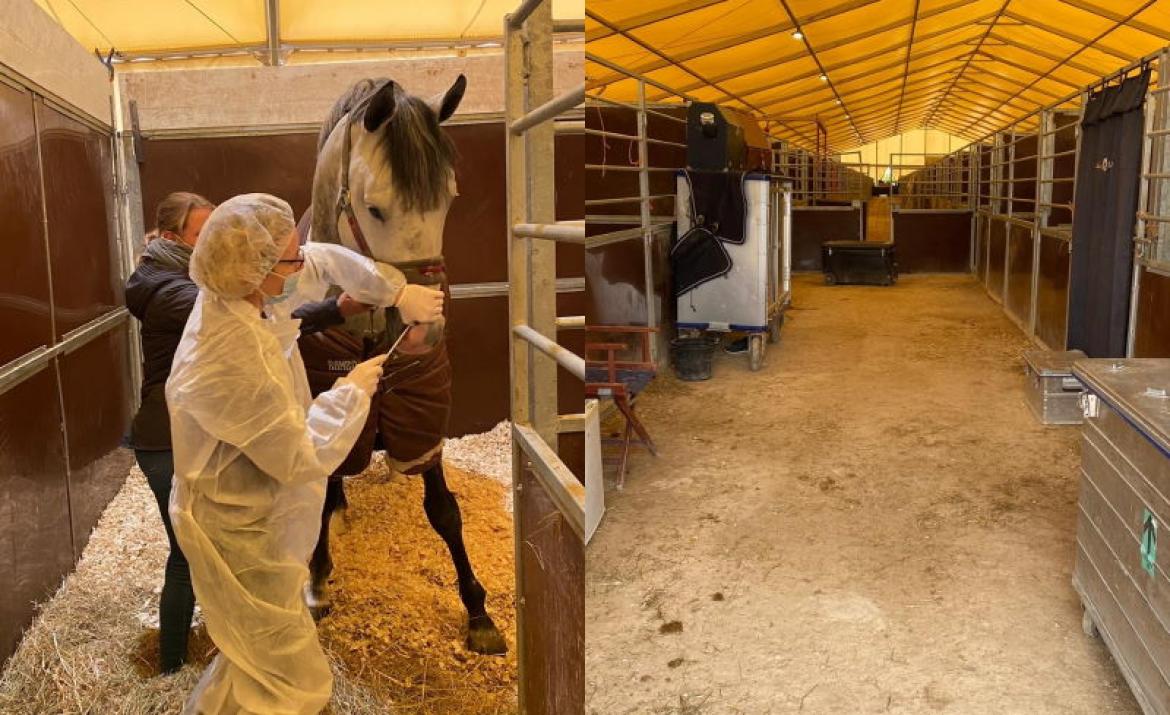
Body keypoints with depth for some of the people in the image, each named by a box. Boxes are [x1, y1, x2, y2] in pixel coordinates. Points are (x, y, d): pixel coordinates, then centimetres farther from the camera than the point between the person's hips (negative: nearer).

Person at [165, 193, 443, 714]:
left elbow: (326, 260, 6)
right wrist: (352, 392, -17)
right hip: (240, 529, -9)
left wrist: (399, 293, -1)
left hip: (251, 505, 9)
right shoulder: (233, 361, -36)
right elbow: (302, 458, -29)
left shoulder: (243, 293, -10)